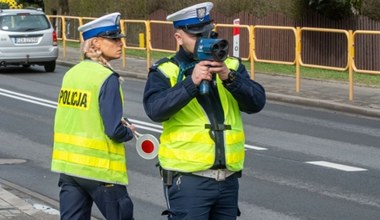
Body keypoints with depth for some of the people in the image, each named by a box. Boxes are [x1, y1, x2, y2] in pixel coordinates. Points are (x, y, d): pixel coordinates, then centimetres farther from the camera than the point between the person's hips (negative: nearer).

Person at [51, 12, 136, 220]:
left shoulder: (71, 73, 7)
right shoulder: (107, 78, -14)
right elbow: (115, 131, -18)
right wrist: (129, 131, 3)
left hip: (67, 164, 6)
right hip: (100, 168, -6)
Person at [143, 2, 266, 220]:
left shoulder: (231, 66, 11)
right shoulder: (165, 71, 0)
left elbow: (257, 102, -2)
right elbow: (155, 109, -17)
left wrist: (230, 78, -18)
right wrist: (191, 82, -26)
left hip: (228, 178, 4)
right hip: (188, 180, -4)